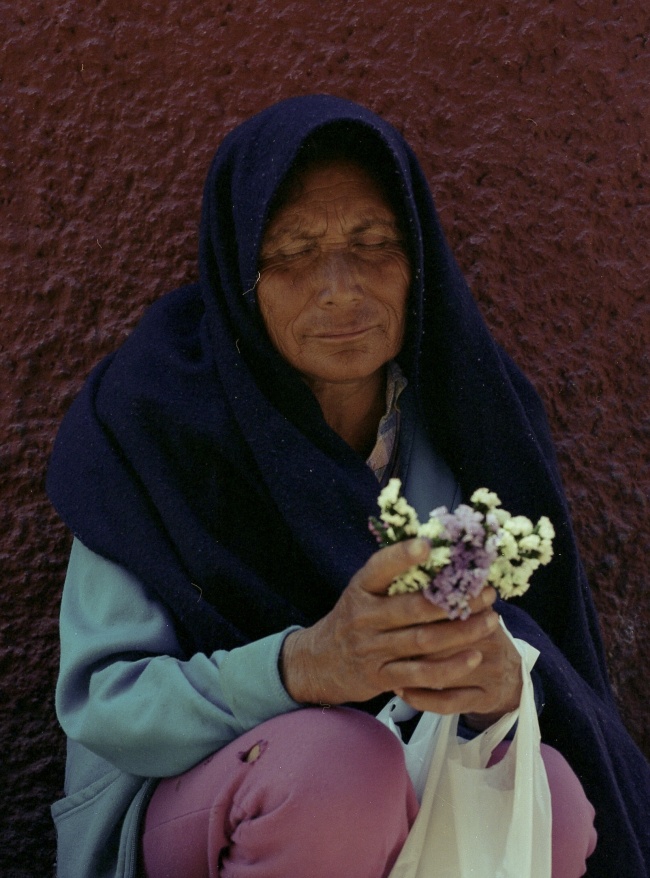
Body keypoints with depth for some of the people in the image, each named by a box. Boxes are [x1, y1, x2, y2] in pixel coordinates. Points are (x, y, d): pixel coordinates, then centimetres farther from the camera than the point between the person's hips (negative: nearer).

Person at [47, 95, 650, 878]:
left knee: (551, 806, -29)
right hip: (198, 799, -2)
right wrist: (308, 663, -38)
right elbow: (100, 702, -19)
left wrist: (502, 677, -34)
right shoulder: (153, 418, -16)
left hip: (408, 805, 3)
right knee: (342, 771, -36)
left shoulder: (467, 408, -7)